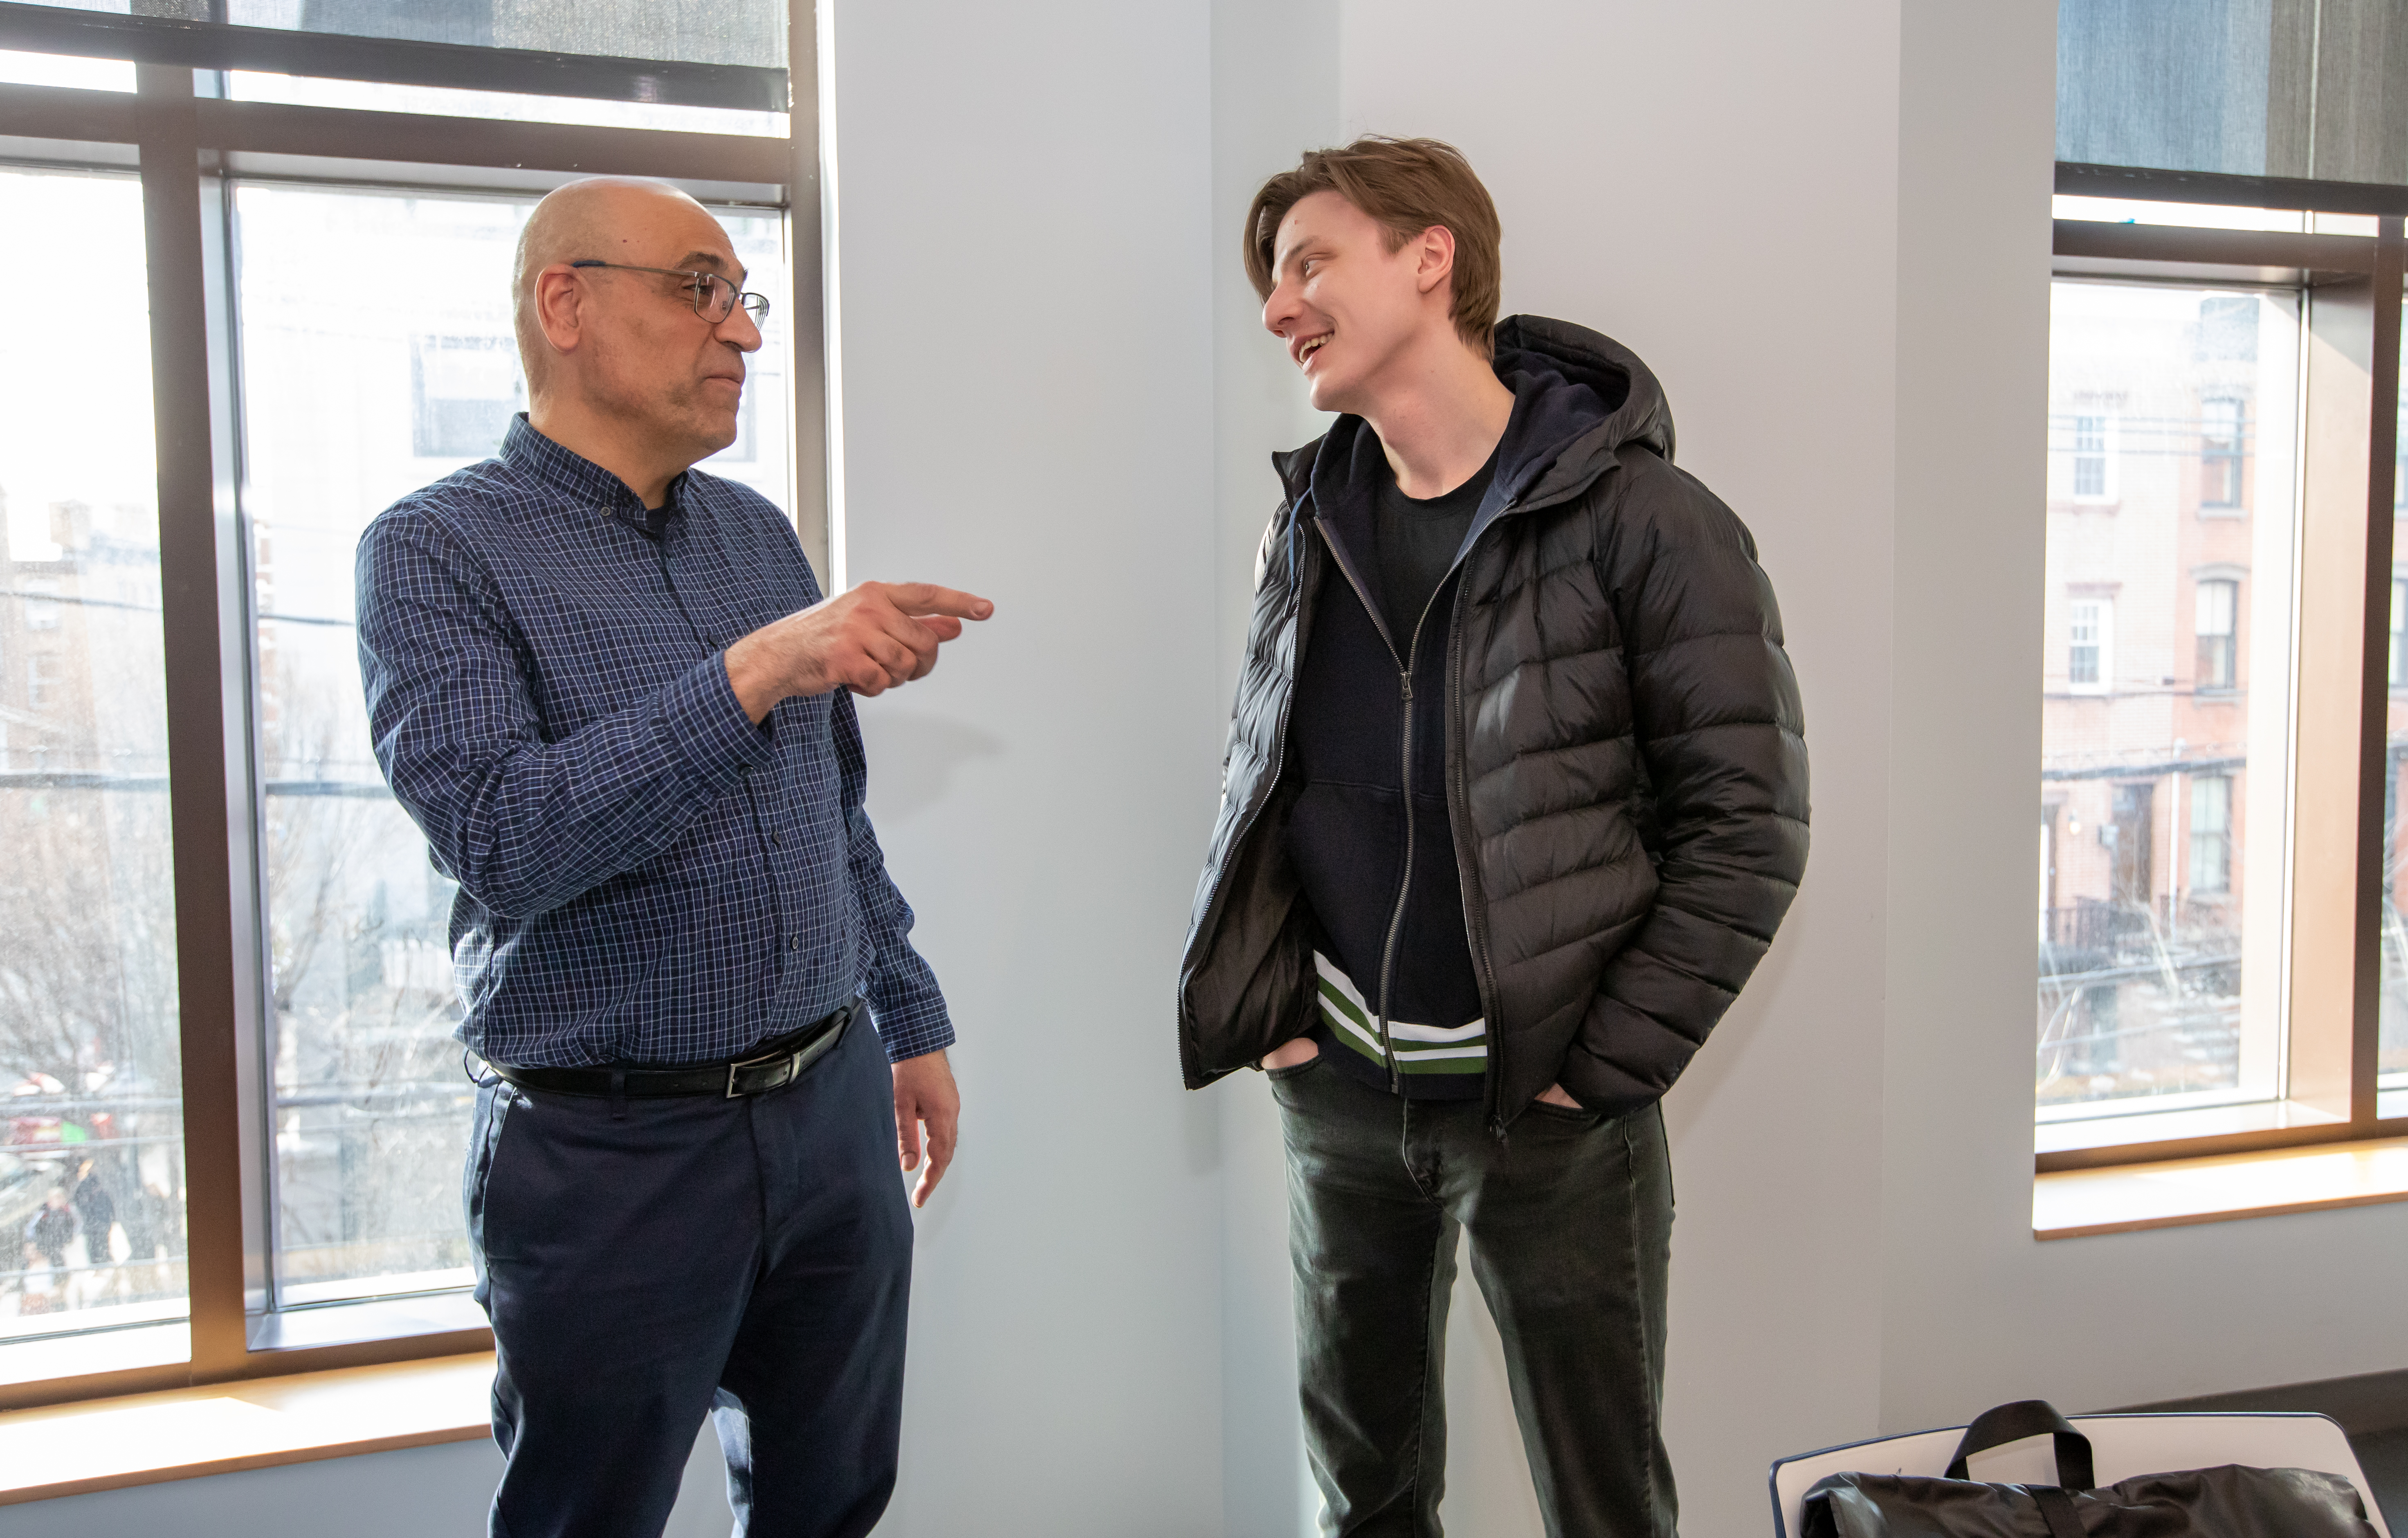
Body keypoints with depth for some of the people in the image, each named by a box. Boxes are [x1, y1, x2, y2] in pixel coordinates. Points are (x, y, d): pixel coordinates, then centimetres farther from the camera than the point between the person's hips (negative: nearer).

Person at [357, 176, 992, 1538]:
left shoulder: (758, 533, 10)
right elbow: (500, 838, -25)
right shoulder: (437, 552, -9)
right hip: (613, 1155, -6)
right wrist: (751, 676, -31)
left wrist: (913, 1021, 17)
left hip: (832, 1110, 6)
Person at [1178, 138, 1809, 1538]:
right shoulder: (1308, 523, 6)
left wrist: (1603, 1070, -14)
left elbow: (1748, 825, -12)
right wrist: (1266, 1006, 2)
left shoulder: (1644, 521, -11)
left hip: (1545, 1108, -4)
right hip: (1334, 1091, 5)